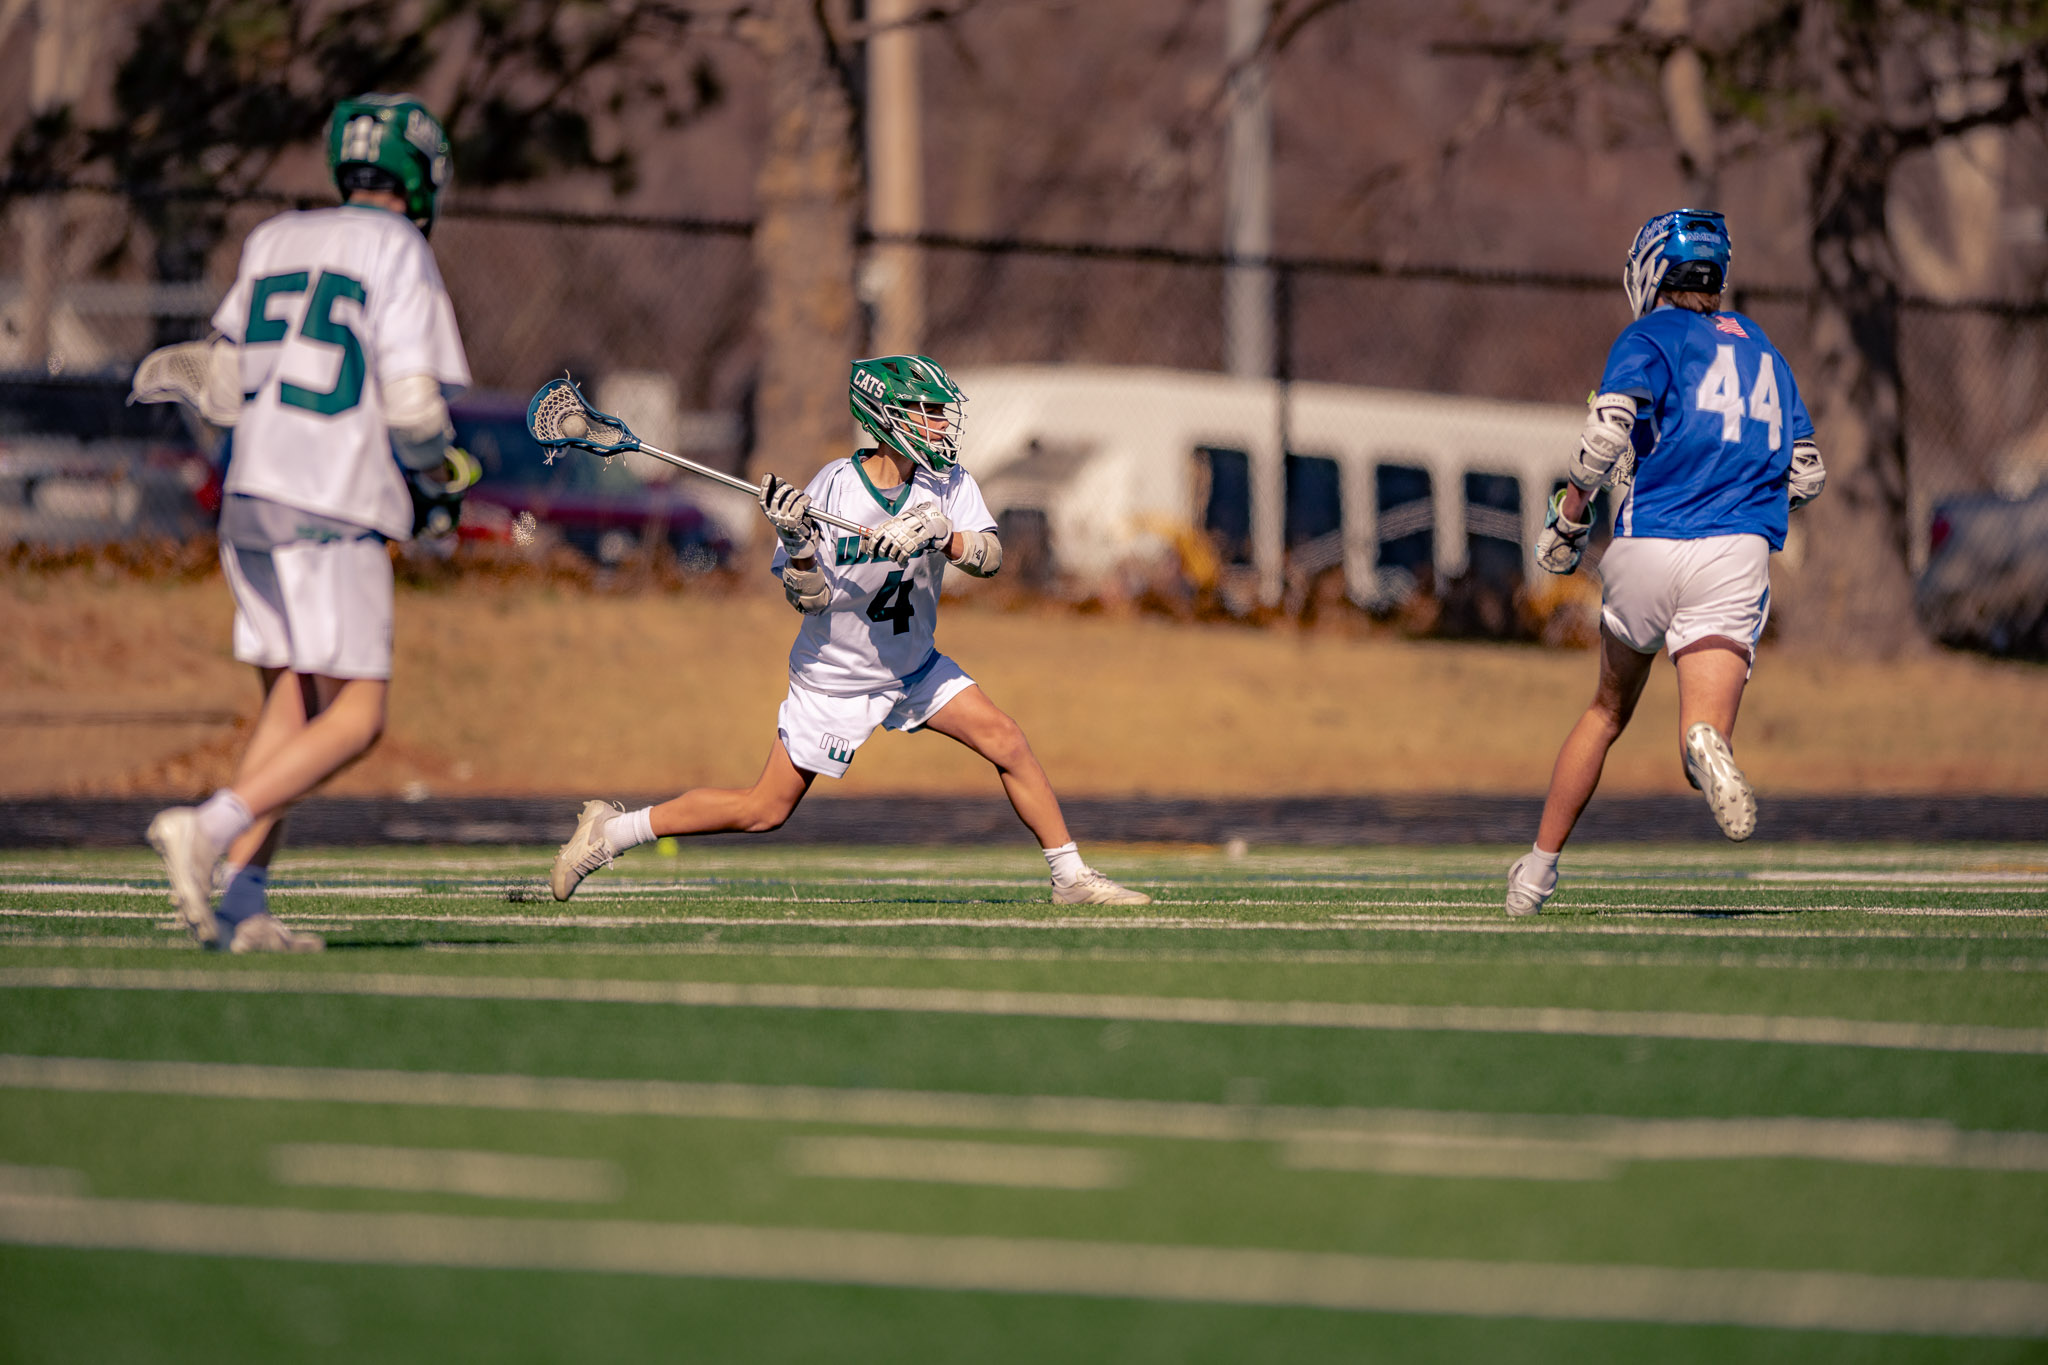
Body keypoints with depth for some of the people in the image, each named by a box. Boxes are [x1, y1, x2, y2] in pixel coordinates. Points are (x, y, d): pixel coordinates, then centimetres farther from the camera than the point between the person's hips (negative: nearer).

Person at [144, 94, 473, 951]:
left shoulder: (275, 243, 14)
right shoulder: (399, 254, -5)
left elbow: (222, 390, 17)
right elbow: (414, 405, -12)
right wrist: (437, 477, 8)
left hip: (250, 495, 7)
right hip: (335, 512, -7)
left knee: (291, 704, 12)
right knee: (355, 719, -5)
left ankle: (241, 904, 4)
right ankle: (212, 829, -21)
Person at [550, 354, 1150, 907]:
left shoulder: (948, 482, -10)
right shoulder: (834, 486, -20)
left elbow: (990, 557, -24)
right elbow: (807, 598, -16)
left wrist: (940, 534, -41)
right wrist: (798, 541, -34)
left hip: (914, 666, 4)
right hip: (834, 674, -4)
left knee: (1007, 742, -9)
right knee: (766, 809, -2)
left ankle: (1070, 876, 3)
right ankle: (611, 831, 10)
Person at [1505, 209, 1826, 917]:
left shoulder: (1653, 336, 5)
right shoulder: (1763, 350, 22)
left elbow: (1608, 428, -13)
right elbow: (1807, 474, 21)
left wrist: (1570, 514, -1)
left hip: (1648, 546, -1)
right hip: (1736, 557, 1)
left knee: (1609, 708, 21)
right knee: (1704, 736, -10)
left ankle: (1540, 866, 25)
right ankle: (1708, 746, -48)